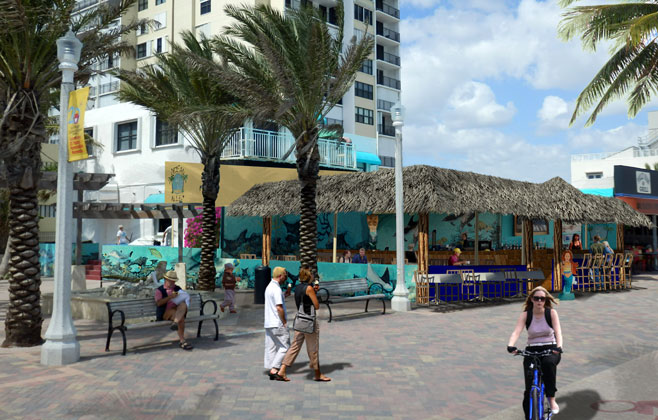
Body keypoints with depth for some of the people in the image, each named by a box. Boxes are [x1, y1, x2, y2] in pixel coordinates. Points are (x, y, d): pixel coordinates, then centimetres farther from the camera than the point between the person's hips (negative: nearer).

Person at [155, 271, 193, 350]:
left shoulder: (177, 289, 20)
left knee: (183, 304, -33)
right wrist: (169, 297, -20)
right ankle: (182, 341, -39)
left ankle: (175, 323, -54)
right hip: (165, 313, -3)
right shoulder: (159, 290, 8)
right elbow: (158, 303, -10)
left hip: (178, 311, 3)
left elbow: (187, 299, 18)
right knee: (181, 318, -35)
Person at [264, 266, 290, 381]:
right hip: (278, 324, -9)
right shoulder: (276, 289, -17)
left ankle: (271, 371, 12)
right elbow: (279, 307, -21)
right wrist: (284, 322, -13)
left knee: (271, 348, 10)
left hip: (268, 323, 9)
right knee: (284, 347, -3)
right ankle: (274, 369, -8)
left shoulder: (269, 287, 14)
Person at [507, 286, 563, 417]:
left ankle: (552, 399, -24)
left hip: (550, 350, -1)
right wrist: (510, 345, -36)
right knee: (530, 389, -12)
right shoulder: (525, 314, -3)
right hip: (532, 351, 1)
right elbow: (516, 332, -16)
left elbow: (558, 331, -16)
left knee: (548, 363, -38)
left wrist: (558, 346, -36)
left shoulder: (551, 313, -4)